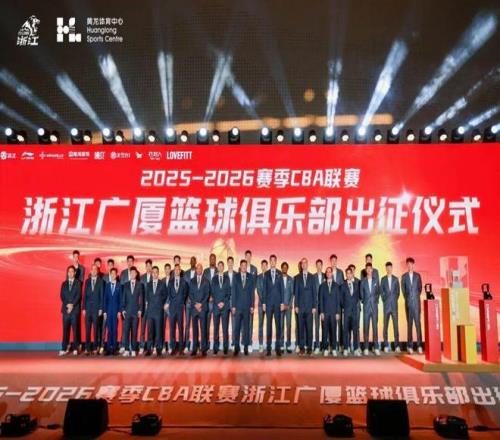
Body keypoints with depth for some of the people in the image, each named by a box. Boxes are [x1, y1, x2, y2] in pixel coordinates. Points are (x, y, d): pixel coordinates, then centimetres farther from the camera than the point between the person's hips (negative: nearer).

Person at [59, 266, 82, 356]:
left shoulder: (78, 283, 6)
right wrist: (67, 305, -7)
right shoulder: (64, 283, 16)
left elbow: (78, 295, -3)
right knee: (65, 329, 0)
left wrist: (72, 305, -12)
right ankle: (64, 349, 2)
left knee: (75, 329, -2)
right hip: (65, 309, 3)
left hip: (75, 309, -3)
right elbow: (62, 296, 8)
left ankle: (75, 349, 2)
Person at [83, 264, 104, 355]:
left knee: (96, 329, 0)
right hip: (88, 308, 2)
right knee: (87, 329, 1)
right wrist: (84, 308, 3)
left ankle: (95, 348, 6)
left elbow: (102, 295, 1)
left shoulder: (101, 281, 3)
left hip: (97, 308, -2)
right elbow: (84, 295, 10)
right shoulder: (87, 281, 11)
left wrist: (101, 308, -5)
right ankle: (87, 348, 4)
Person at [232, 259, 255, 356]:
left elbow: (252, 292, 5)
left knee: (246, 327, 4)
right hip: (238, 306, 0)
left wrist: (252, 306, -1)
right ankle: (236, 347, 5)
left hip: (247, 306, 1)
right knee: (237, 327, -1)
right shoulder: (236, 277, 4)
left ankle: (246, 347, 9)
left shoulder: (251, 277, 5)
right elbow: (233, 292, 3)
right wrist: (233, 306, -3)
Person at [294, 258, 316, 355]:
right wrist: (296, 305, -2)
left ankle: (309, 348, 6)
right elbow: (296, 292, 6)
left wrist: (314, 306, -1)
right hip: (300, 306, 0)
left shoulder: (312, 277, 7)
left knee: (309, 327, 0)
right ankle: (302, 348, 5)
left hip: (309, 306, 0)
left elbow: (314, 292, 5)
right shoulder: (297, 277, 8)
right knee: (301, 327, 1)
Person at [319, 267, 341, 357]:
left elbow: (338, 300, 6)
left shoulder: (336, 286, 8)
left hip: (334, 312, 0)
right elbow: (320, 299, 4)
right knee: (325, 331, 0)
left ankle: (334, 349, 6)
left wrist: (338, 312, -1)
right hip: (325, 311, 0)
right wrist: (321, 312, -3)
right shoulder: (322, 285, 7)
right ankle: (326, 349, 6)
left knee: (333, 330, 0)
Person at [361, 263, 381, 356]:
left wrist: (376, 300, 3)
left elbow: (378, 292, 12)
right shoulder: (363, 281, 3)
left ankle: (376, 347, 5)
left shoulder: (376, 280, 8)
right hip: (366, 306, -1)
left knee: (375, 326, 0)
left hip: (374, 306, 1)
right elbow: (361, 293, 9)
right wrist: (363, 301, 5)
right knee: (366, 327, -1)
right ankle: (366, 348, 3)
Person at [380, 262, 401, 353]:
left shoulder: (396, 279, 9)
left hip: (394, 305, 0)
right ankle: (386, 345, 4)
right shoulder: (383, 279, 7)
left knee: (395, 325, -2)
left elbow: (398, 291, 9)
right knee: (385, 325, 0)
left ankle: (397, 345, 1)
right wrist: (384, 300, -1)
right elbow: (381, 291, 6)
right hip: (386, 305, 0)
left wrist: (395, 300, 2)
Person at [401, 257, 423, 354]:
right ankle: (410, 346, 4)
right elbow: (403, 289, 9)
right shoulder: (404, 276, 7)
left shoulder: (417, 275, 9)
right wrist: (407, 299, 5)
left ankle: (419, 345, -4)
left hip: (416, 301, 0)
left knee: (418, 322, -5)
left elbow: (420, 287, 12)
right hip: (408, 302, 0)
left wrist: (416, 297, 8)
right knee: (409, 323, 2)